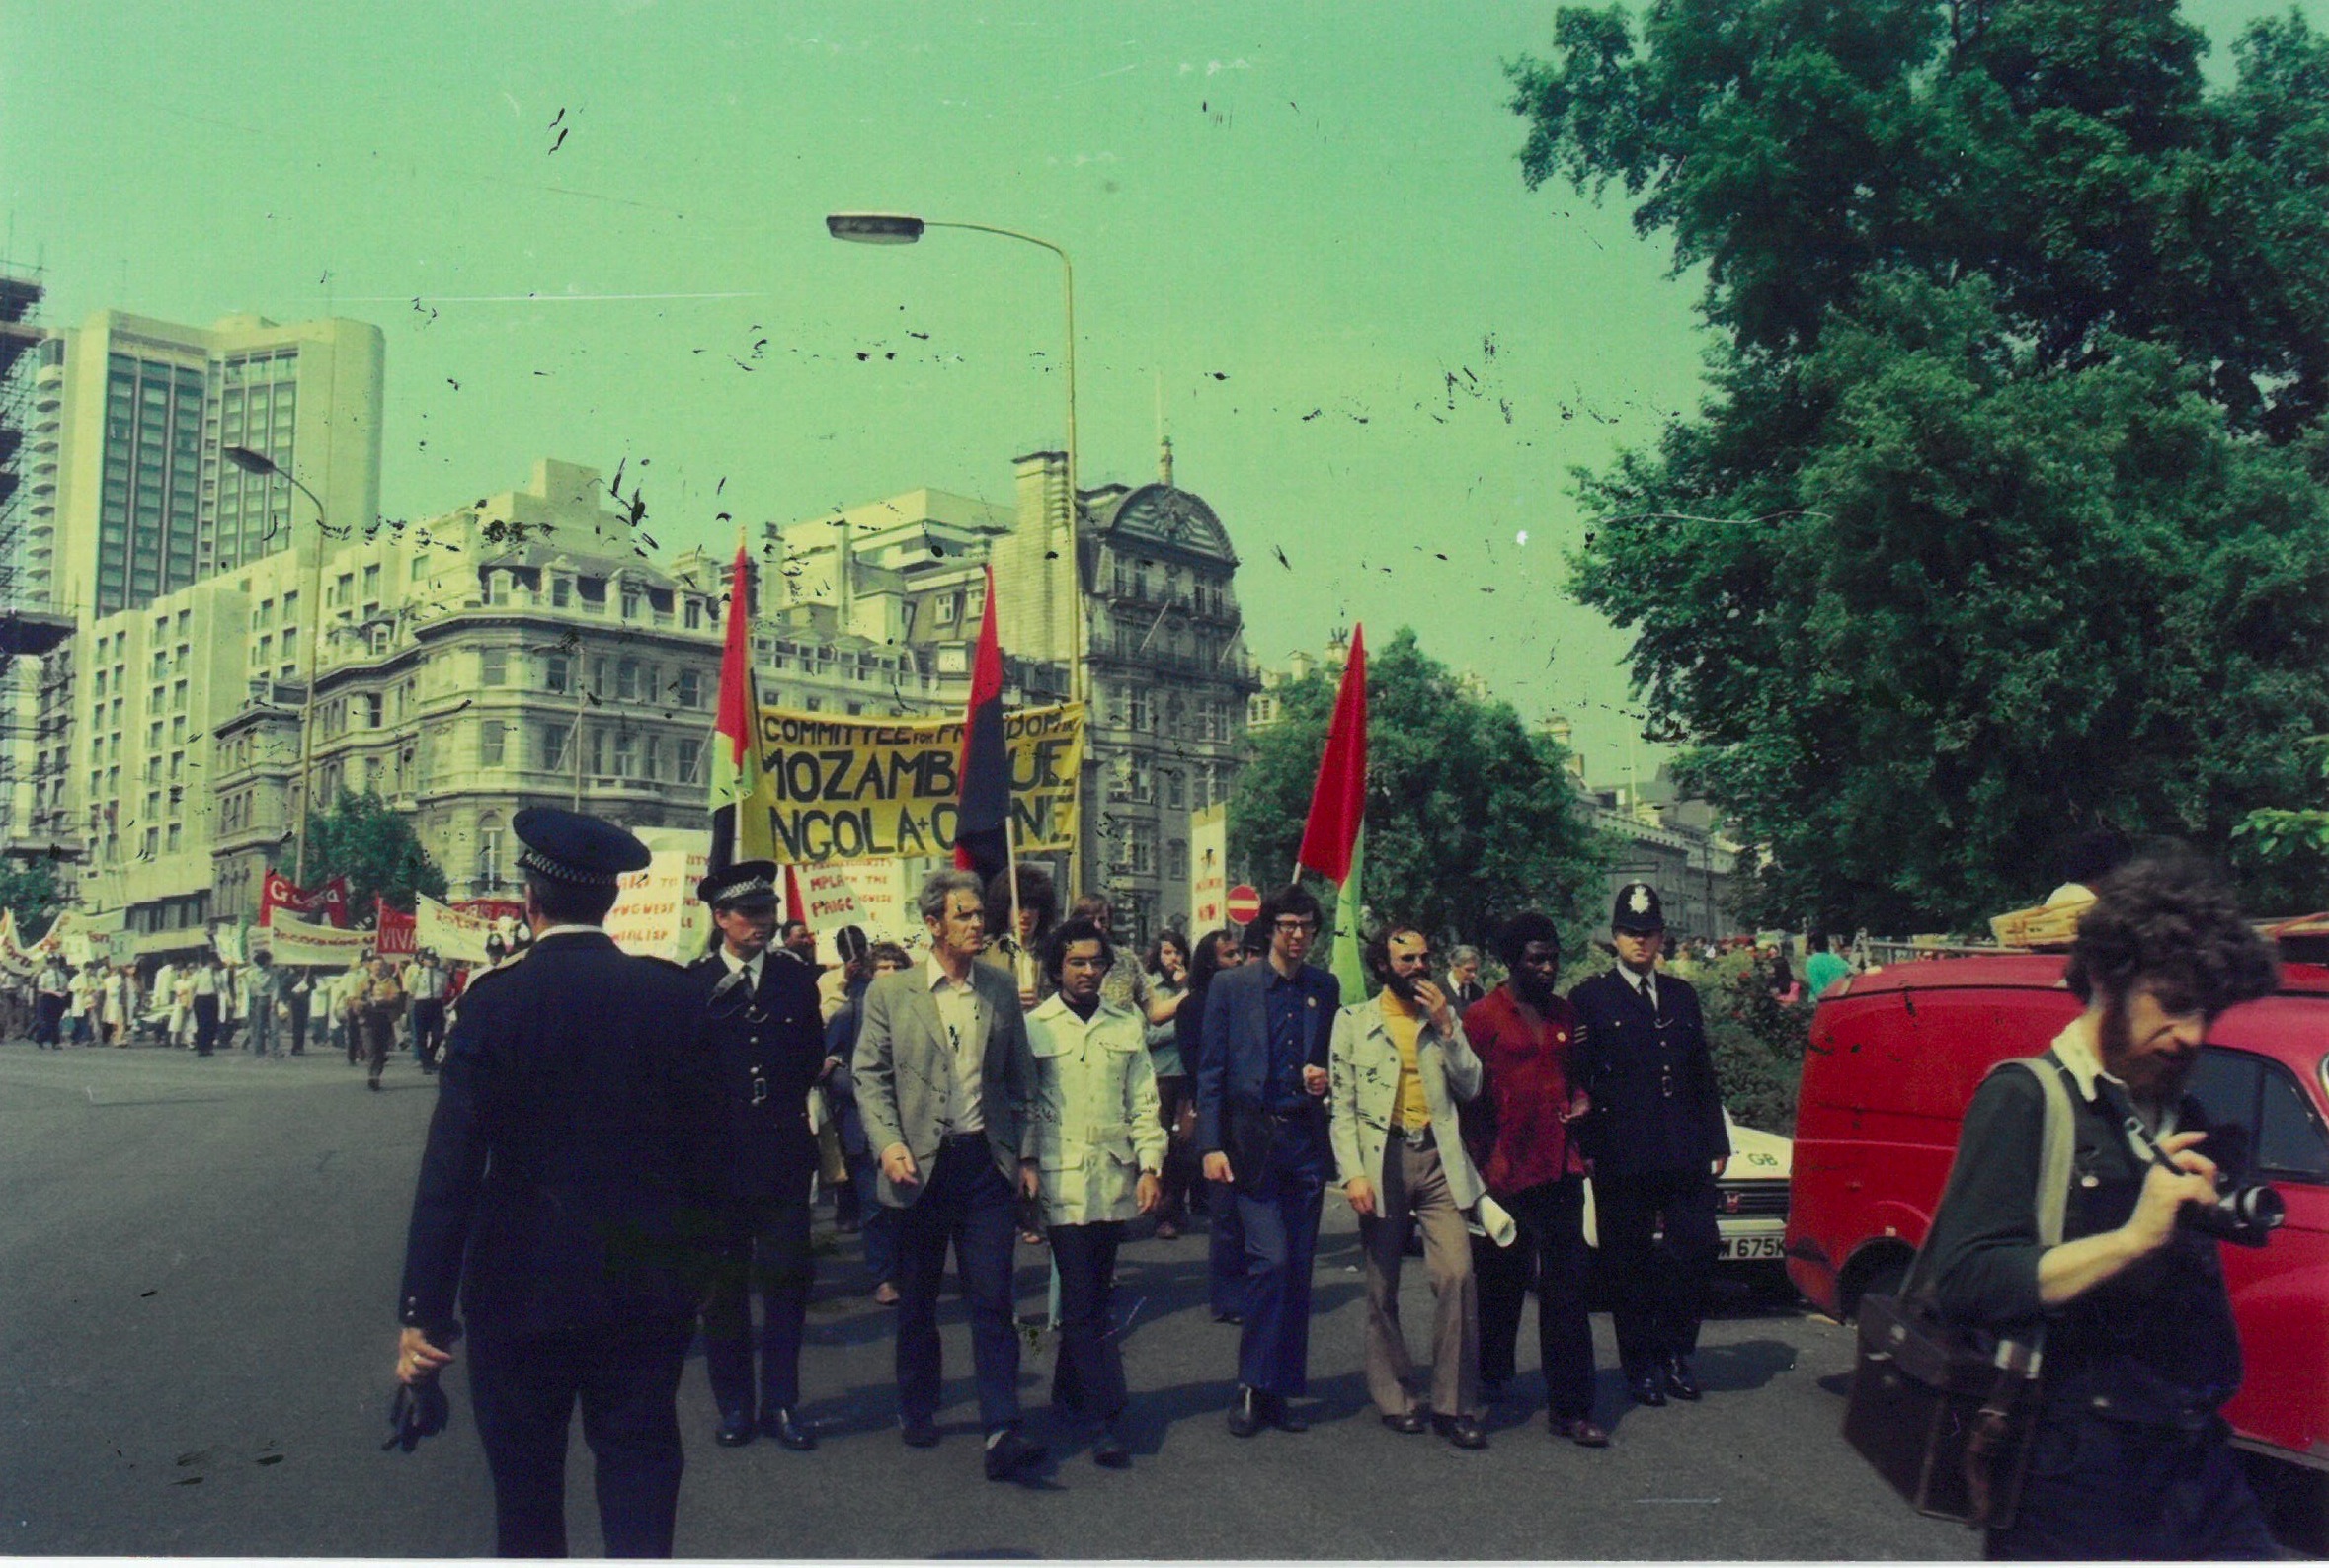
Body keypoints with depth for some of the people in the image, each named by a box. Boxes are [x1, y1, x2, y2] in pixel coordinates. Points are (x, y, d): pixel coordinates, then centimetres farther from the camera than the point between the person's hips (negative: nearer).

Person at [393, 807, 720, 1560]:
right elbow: (705, 1142, -1)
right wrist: (694, 1258, 12)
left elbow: (452, 1166, -14)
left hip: (524, 1281, -2)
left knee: (525, 1473, 15)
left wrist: (424, 1308, -10)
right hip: (648, 1279, 2)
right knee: (639, 1458, 10)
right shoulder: (675, 993, -5)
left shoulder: (496, 1000, -12)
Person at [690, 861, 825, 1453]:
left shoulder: (798, 981, 8)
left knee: (787, 1280, 2)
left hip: (784, 1154, 1)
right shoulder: (692, 985, 1)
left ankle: (782, 1403, 12)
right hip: (719, 1157, -1)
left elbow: (813, 1059, 10)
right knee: (723, 1284, 7)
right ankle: (734, 1405, 18)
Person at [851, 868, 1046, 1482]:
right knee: (917, 1300, 12)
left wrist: (1024, 1155, 5)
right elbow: (870, 1075, 0)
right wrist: (889, 1143, -13)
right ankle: (917, 1413, 30)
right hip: (920, 1165, -1)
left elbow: (1021, 1081, 11)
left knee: (992, 1300, -4)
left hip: (987, 1163, 1)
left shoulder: (1001, 992, 7)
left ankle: (1002, 1434, -5)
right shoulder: (890, 992, 0)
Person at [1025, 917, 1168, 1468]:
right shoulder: (1033, 1027, 2)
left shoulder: (1126, 1027, 12)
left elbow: (1143, 1102, 12)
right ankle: (1105, 1418, -8)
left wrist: (1150, 1165, 3)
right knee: (1084, 1301, -7)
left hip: (1115, 1176, 4)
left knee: (1090, 1294, 11)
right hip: (1062, 1177, -4)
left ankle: (1069, 1393, 27)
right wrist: (1025, 1164, -4)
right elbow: (1022, 1105, 4)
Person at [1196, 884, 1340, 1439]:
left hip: (1307, 1139, 4)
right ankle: (1253, 1388, 1)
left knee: (1297, 1269, 6)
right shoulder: (1231, 986, 1)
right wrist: (1210, 1146, -6)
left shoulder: (1325, 988, 9)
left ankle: (1278, 1390, 15)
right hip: (1253, 1138, -3)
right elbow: (1211, 1071, 0)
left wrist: (1327, 1077, -3)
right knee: (1271, 1260, -12)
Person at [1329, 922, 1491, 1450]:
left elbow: (1471, 1086, 5)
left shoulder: (1444, 1016, 14)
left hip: (1438, 1158, 1)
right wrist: (1353, 1173, -8)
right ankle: (1395, 1397, 18)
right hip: (1382, 1159, -1)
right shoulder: (1354, 1020, 6)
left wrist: (1447, 1027, -5)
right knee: (1383, 1287, 4)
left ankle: (1453, 1405, -3)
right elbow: (1342, 1104, 2)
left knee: (1457, 1274, -12)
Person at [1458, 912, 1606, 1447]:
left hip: (1559, 1167, 4)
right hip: (1506, 1172, -4)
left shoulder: (1564, 1015, 12)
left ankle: (1570, 1407, 2)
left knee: (1566, 1287, 0)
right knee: (1503, 1282, 12)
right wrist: (1485, 1164, -9)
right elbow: (1470, 1100, -4)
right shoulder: (1483, 1016, -5)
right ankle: (1493, 1377, 35)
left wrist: (1579, 1100, 5)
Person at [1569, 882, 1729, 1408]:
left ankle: (1675, 1351, 17)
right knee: (1630, 1263, 3)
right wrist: (1587, 1147, -12)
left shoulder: (1682, 995, 16)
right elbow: (1579, 1079, -3)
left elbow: (1704, 1076, 18)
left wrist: (1716, 1143, 12)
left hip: (1684, 1152, 4)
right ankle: (1641, 1364, 15)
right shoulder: (1589, 999, 2)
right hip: (1622, 1156, -4)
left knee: (1699, 1248, -1)